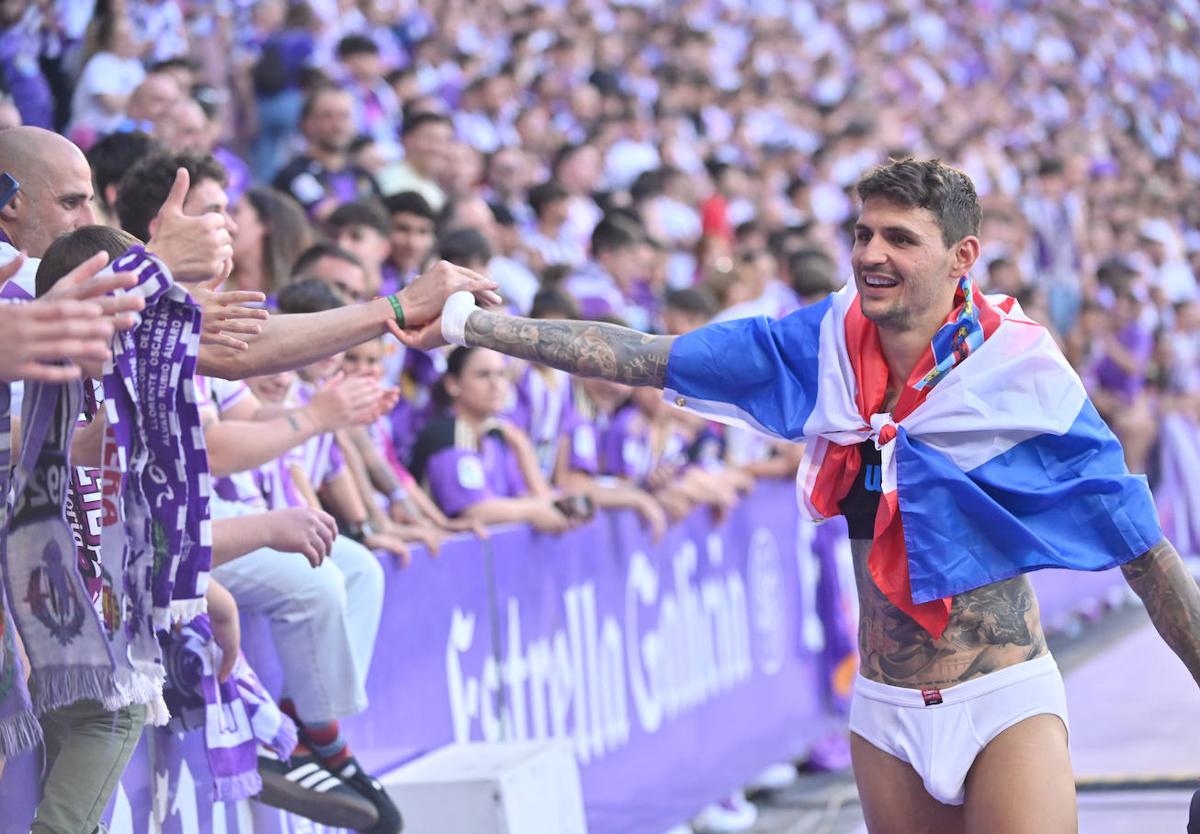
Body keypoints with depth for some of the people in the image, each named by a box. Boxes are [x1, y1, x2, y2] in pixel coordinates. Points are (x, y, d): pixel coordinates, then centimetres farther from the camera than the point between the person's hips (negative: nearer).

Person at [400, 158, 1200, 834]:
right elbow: (645, 358, -1)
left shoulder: (1021, 374, -13)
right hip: (886, 711, 4)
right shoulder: (826, 341, -3)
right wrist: (462, 320, -5)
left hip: (1006, 708, -4)